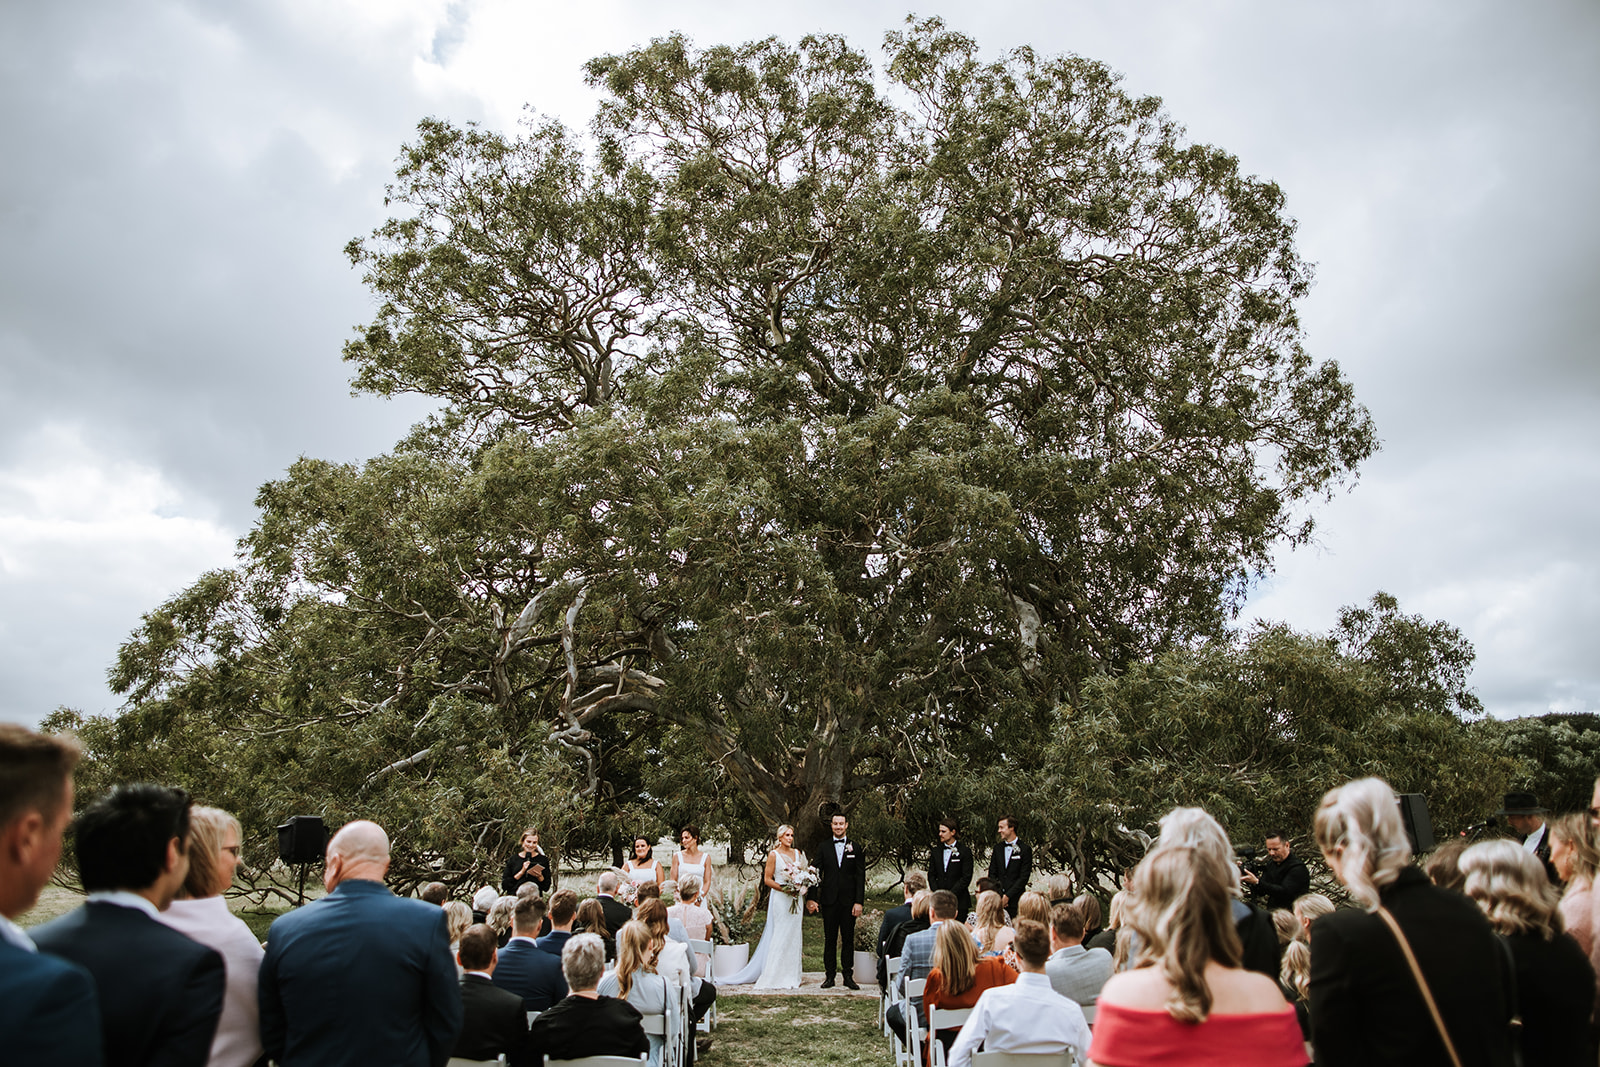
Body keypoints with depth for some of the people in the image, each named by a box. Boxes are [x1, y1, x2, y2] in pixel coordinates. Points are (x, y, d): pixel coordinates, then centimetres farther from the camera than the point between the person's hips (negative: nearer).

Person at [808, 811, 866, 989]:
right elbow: (816, 873, 3)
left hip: (848, 901, -1)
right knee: (829, 940, 6)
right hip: (829, 901, 1)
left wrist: (859, 902, -6)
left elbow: (860, 877, 1)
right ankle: (830, 976, 13)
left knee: (848, 940, 4)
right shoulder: (824, 847, 6)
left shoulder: (855, 848, 3)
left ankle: (848, 976, 12)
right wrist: (812, 898, -5)